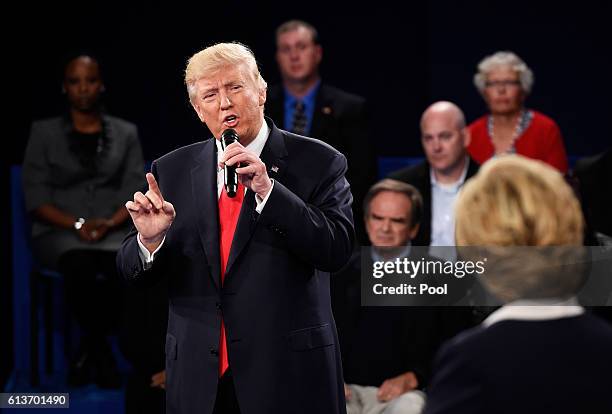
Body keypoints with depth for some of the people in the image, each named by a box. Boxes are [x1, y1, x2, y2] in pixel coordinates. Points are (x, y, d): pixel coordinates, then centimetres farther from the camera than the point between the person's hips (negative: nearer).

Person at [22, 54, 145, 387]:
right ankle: (101, 350, -15)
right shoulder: (44, 132, 9)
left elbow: (136, 192, 6)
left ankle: (89, 349, -14)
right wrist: (77, 225, -14)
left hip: (114, 231, 2)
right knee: (81, 267, -39)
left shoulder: (126, 133, 14)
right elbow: (35, 197, 2)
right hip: (58, 232, -1)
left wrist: (110, 223, -14)